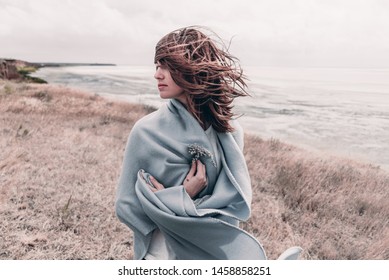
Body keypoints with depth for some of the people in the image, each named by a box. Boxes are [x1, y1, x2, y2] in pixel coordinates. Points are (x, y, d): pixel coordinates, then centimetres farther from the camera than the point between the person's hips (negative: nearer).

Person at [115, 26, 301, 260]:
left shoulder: (228, 129, -6)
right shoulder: (146, 131, -11)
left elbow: (238, 203, -10)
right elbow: (126, 206, -6)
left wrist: (175, 202, -17)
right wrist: (185, 196, -15)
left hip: (220, 251, 2)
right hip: (164, 254, -2)